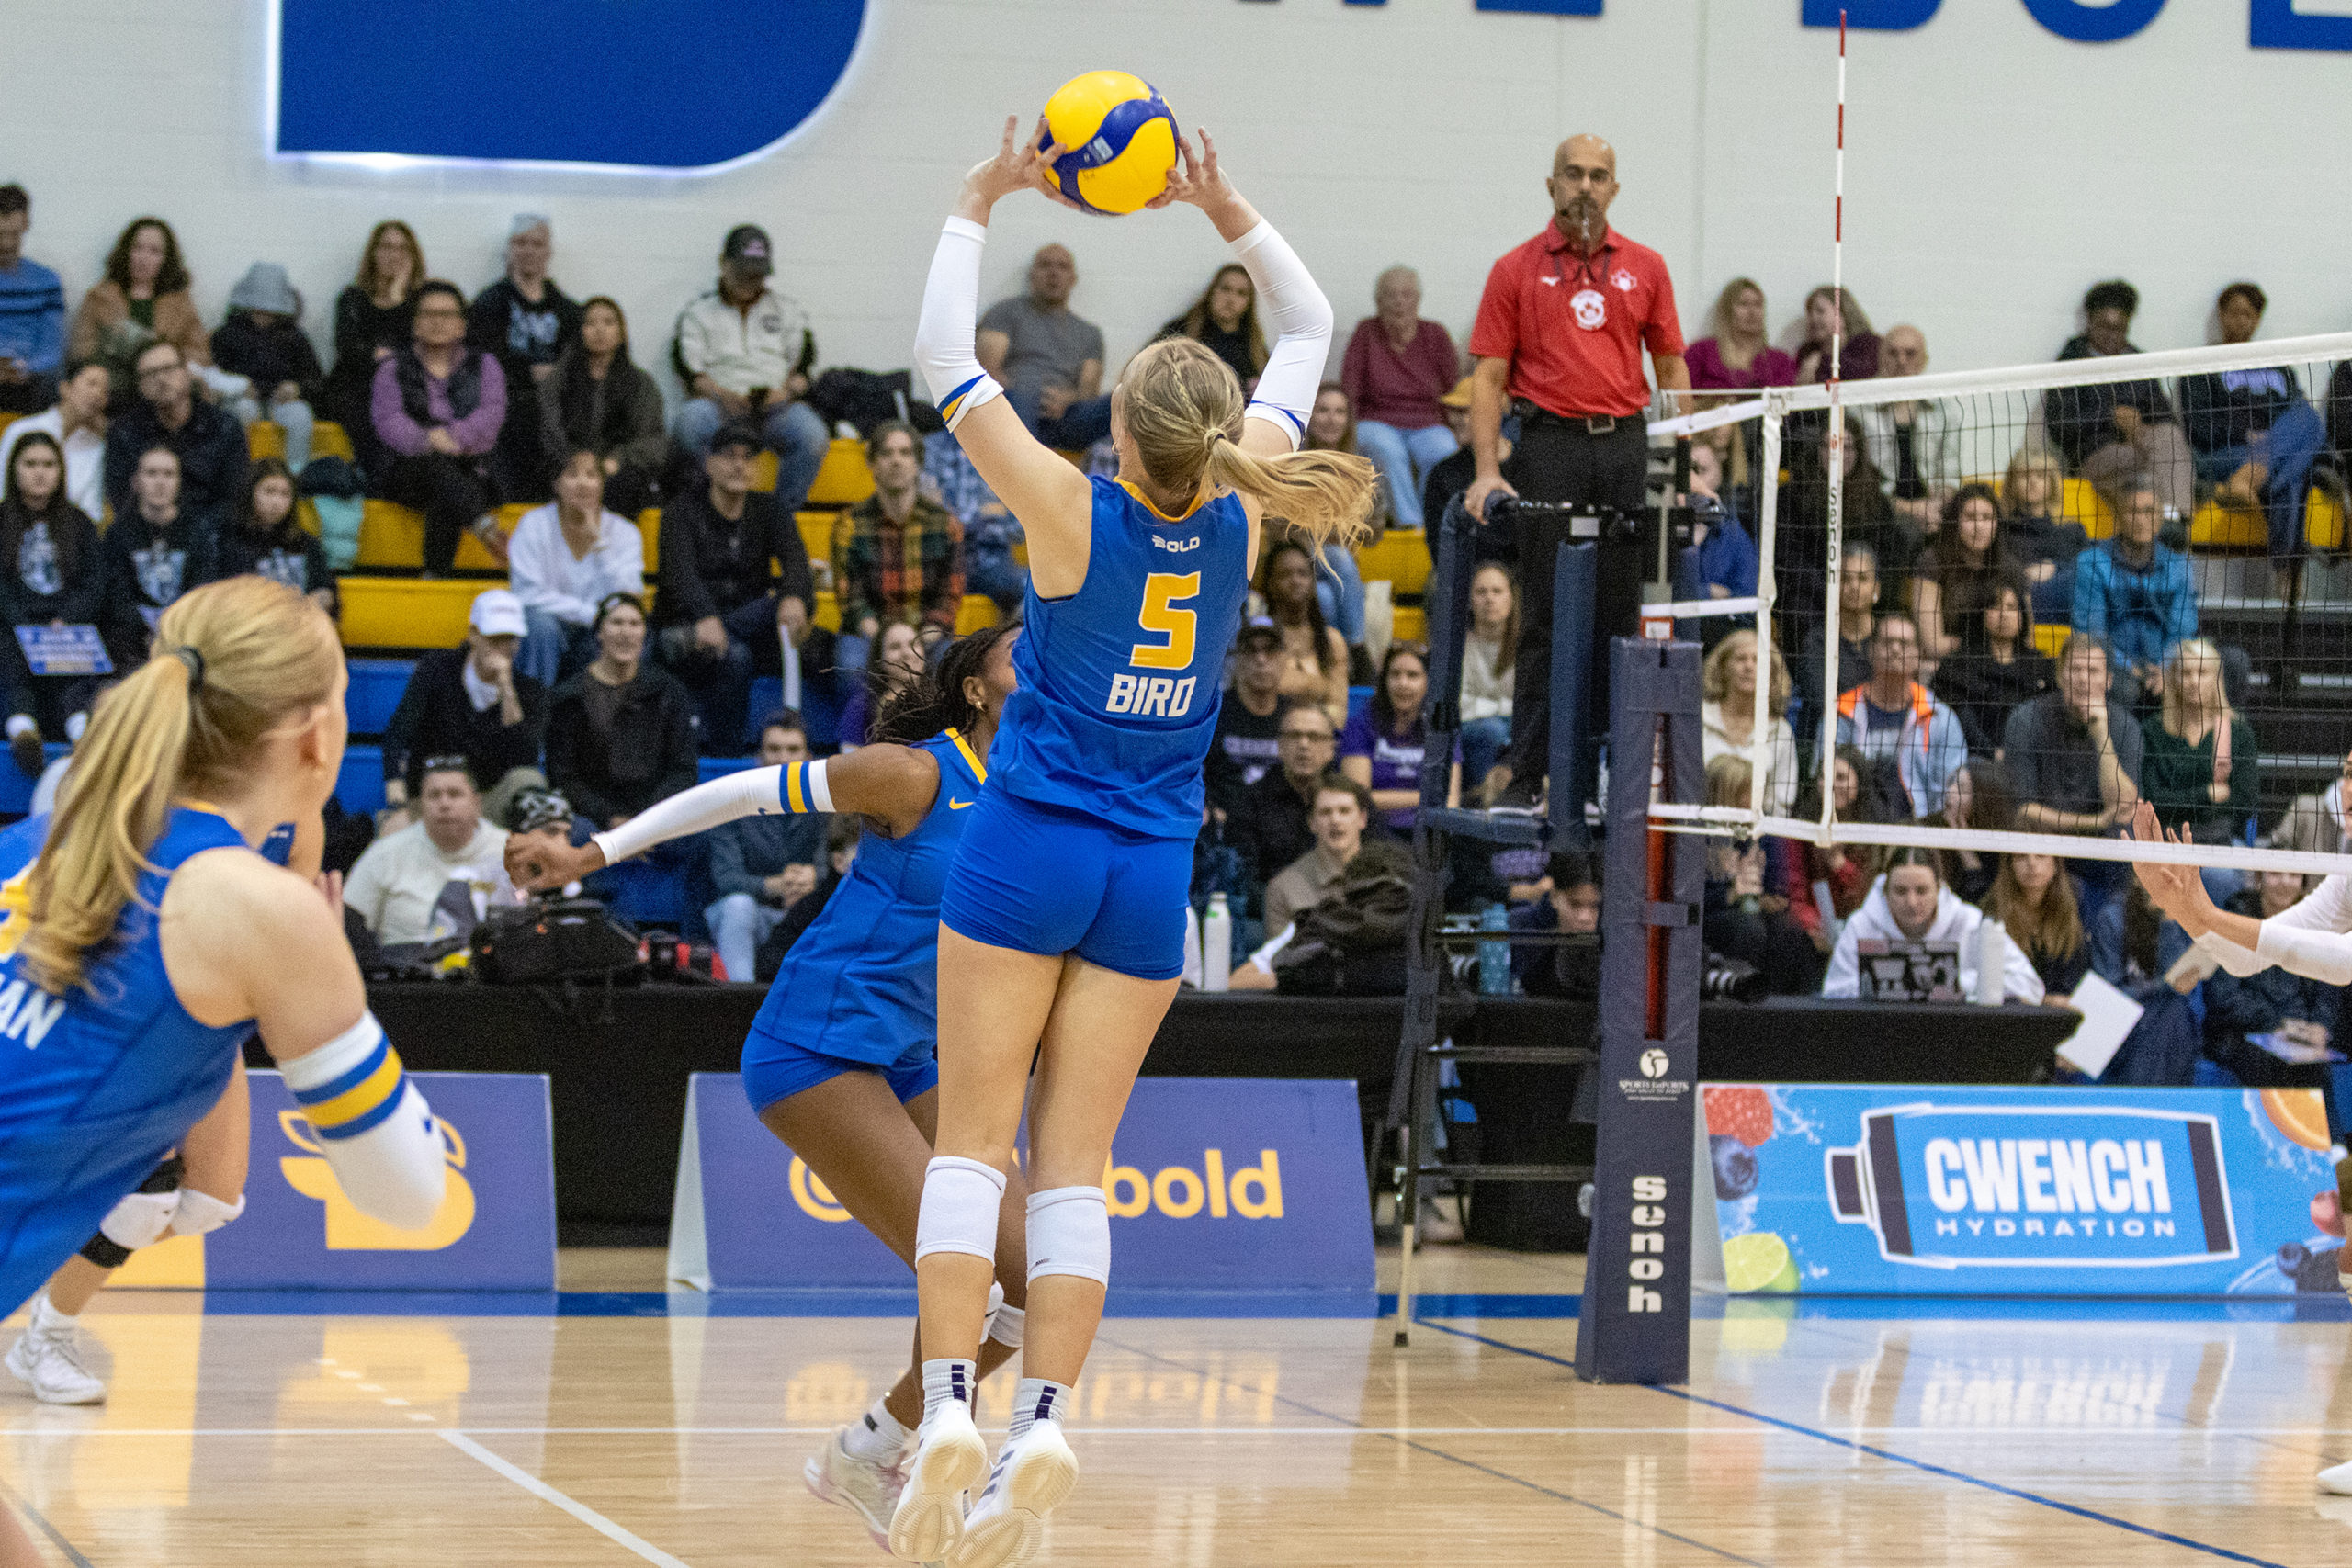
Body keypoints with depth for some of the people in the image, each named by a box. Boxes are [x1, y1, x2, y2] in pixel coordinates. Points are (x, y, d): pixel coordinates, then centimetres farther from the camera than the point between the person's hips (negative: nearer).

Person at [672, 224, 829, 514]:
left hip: (774, 410, 1)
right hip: (721, 407, -1)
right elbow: (690, 369, 4)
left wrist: (785, 392, -10)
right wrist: (723, 395, -16)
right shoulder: (698, 312, 16)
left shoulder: (788, 311, 22)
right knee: (693, 416, -37)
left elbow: (804, 367, 12)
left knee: (811, 433, -33)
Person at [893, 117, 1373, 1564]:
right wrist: (1229, 214, 6)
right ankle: (1043, 1433, -6)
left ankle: (949, 1415, -13)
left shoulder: (1077, 514, -15)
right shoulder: (1237, 513, -6)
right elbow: (1311, 333, 9)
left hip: (1029, 848, -3)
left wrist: (980, 206, 2)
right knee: (1076, 1162, 3)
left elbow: (944, 355, -6)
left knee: (974, 1142, -1)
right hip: (1153, 870, 3)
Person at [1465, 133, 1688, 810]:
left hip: (1625, 444, 2)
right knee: (1546, 616, -2)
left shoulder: (1645, 267, 11)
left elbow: (1670, 366, 14)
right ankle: (1528, 773, 2)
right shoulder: (1516, 271, 4)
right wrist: (1487, 471, -9)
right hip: (1550, 445, -2)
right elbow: (1489, 376, 1)